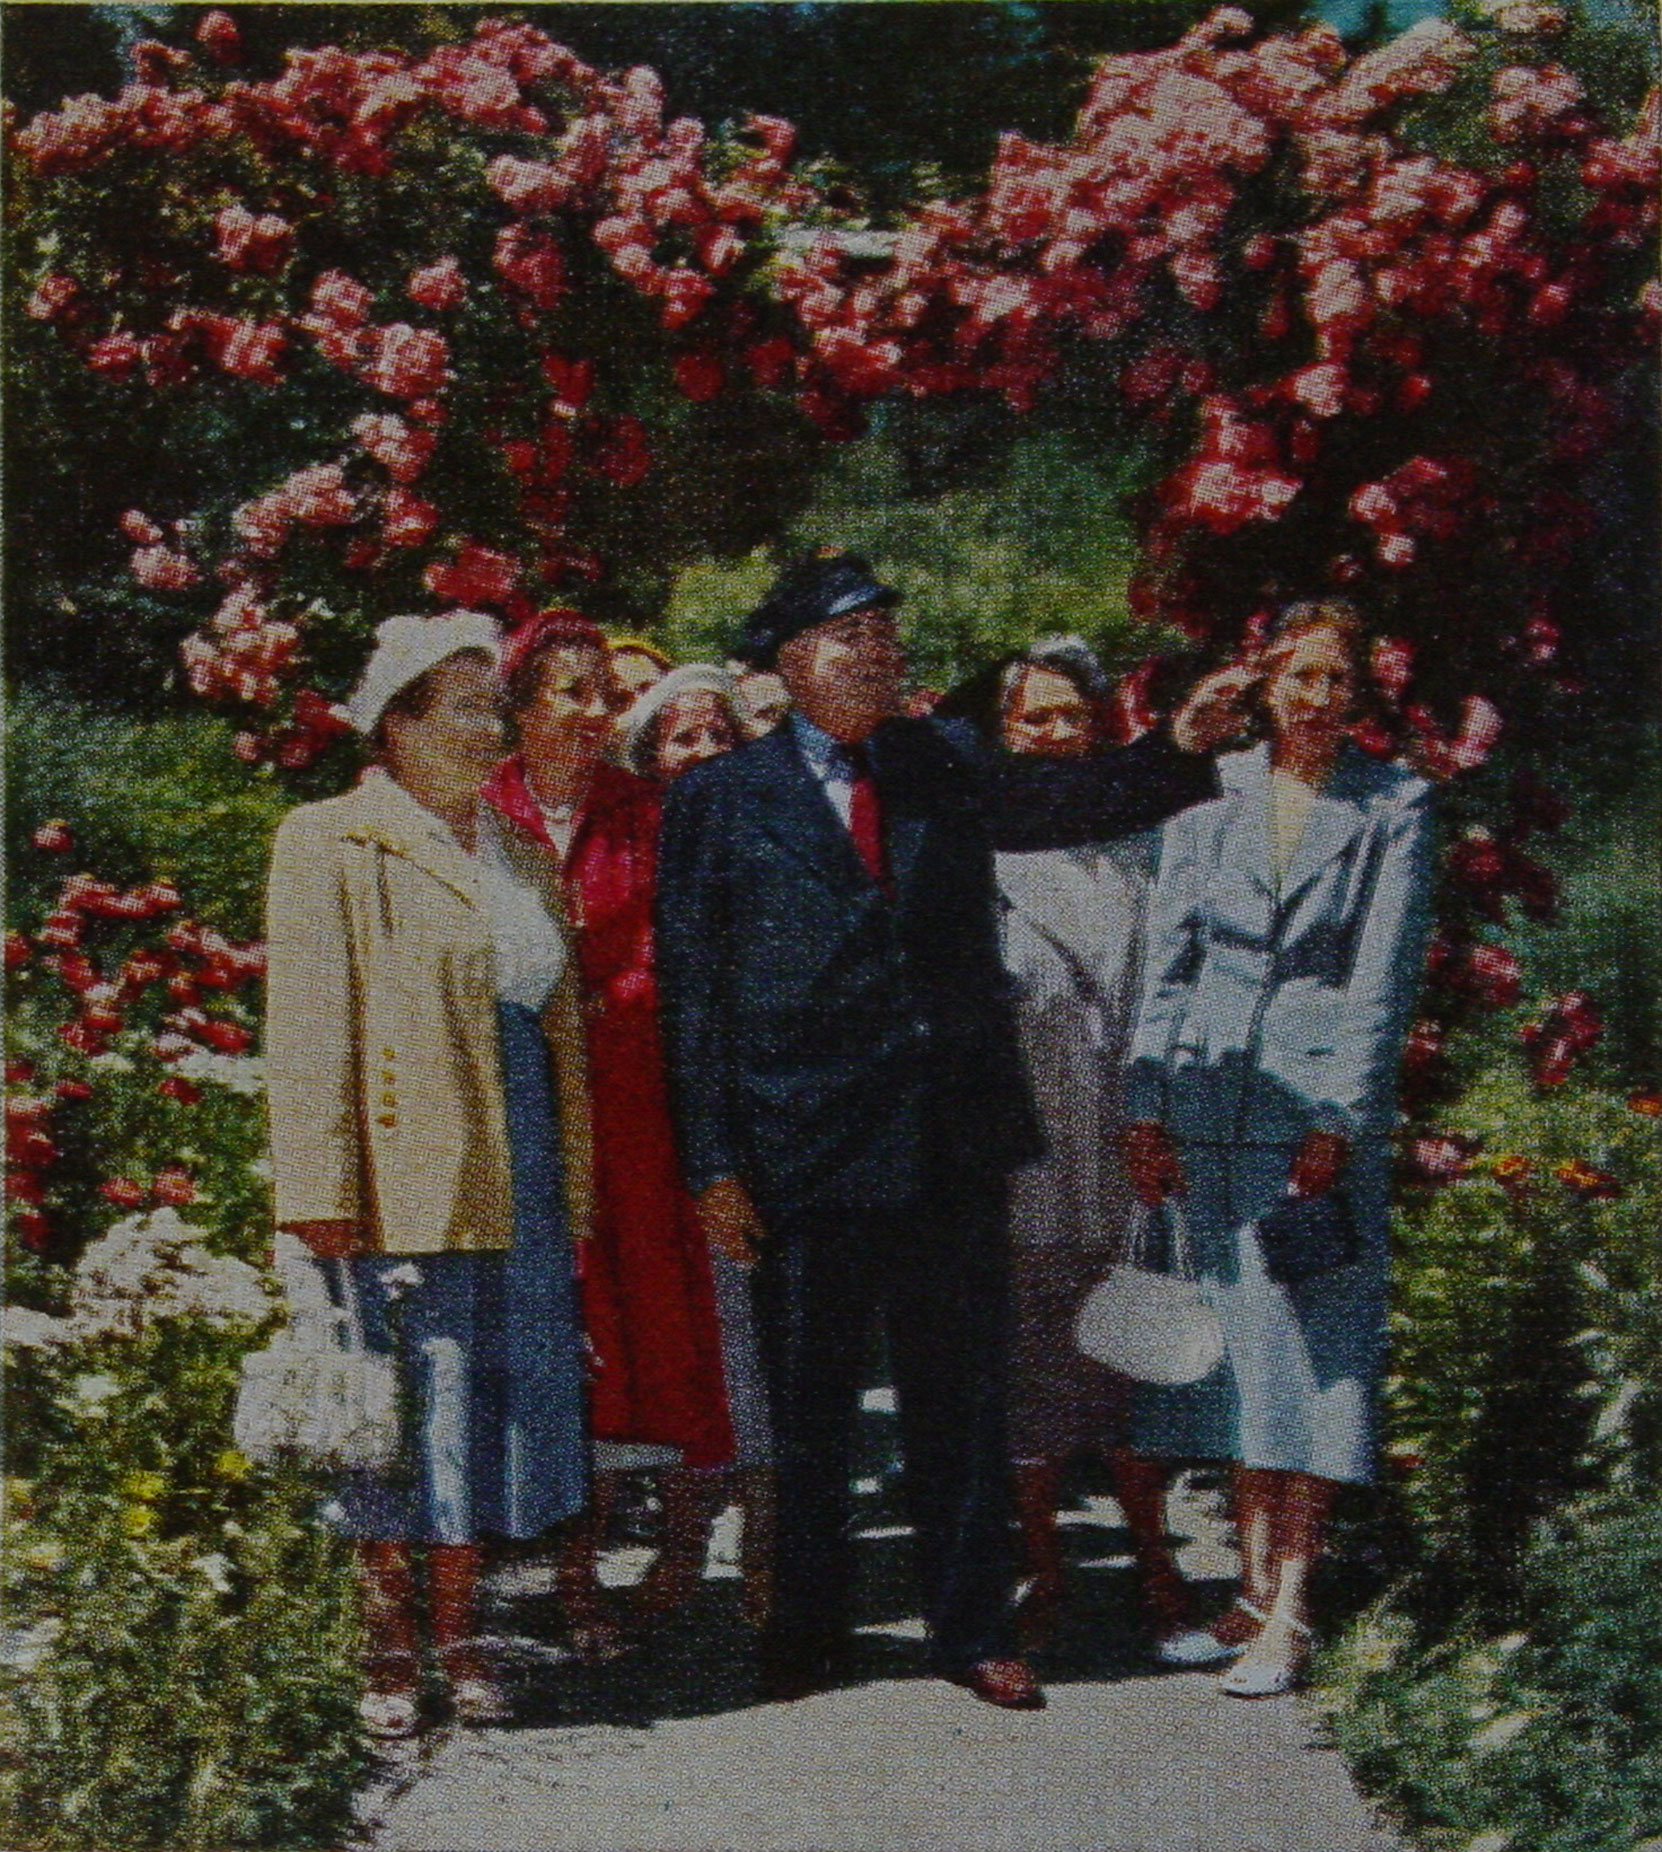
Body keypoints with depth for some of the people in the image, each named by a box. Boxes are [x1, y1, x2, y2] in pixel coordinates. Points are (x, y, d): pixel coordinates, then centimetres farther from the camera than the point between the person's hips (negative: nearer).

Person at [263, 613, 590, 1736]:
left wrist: (570, 1179, 15)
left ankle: (458, 1633, 19)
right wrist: (322, 1191, -15)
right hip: (403, 1176, -6)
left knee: (493, 1404, 8)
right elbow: (309, 1028, -8)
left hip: (517, 1179, 6)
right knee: (406, 1409, -2)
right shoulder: (333, 847, -2)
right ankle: (391, 1649, 11)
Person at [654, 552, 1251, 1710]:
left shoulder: (944, 768, 10)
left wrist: (1182, 753, -16)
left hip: (955, 1143, 3)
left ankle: (973, 1633, 23)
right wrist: (716, 1166, -7)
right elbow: (691, 995, -2)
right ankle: (806, 1631, 26)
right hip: (805, 1155, -3)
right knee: (807, 1408, 9)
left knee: (962, 1397, 10)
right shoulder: (720, 801, 0)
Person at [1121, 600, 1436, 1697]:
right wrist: (1148, 1108, 1)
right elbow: (1168, 959, 8)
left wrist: (1336, 1124, -12)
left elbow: (1385, 978, -5)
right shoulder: (1211, 793, 8)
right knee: (1236, 1346, 6)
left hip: (1326, 1103, -3)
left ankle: (1290, 1616, -3)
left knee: (1312, 1350, -5)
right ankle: (1255, 1586, 15)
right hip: (1209, 1103, 3)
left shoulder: (1395, 808, 0)